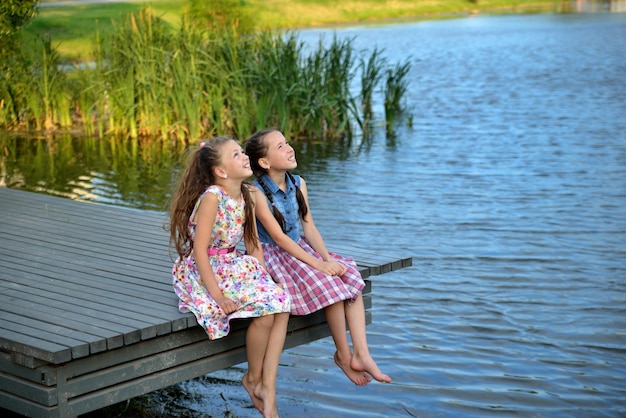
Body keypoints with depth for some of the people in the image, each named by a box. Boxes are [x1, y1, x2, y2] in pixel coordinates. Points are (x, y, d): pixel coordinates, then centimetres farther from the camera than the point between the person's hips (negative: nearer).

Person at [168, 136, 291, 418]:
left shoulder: (247, 195, 4)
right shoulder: (212, 197, -19)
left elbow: (253, 243, 10)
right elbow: (199, 250, -22)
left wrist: (265, 279, -2)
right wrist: (216, 294, -24)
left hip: (232, 266, 8)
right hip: (202, 273, -8)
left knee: (281, 305, -11)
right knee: (264, 309, -22)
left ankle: (268, 387, -7)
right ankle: (253, 379, 2)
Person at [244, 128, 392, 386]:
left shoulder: (298, 184, 5)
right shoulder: (256, 192, -16)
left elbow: (309, 228, 4)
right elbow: (278, 237, -21)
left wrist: (327, 258, -12)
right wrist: (317, 264, -25)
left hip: (300, 248, 7)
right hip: (273, 256, -7)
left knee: (351, 276, -13)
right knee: (330, 285, -24)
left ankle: (362, 354, -15)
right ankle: (343, 355, -6)